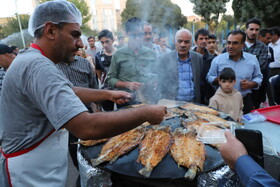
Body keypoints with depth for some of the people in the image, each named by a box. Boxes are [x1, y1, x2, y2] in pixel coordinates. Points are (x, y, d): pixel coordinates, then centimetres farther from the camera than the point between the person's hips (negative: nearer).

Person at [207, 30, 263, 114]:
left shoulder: (253, 59, 3)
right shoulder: (217, 60, -2)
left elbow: (258, 77, 13)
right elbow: (209, 77, 5)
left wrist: (251, 84, -8)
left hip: (245, 101, 2)